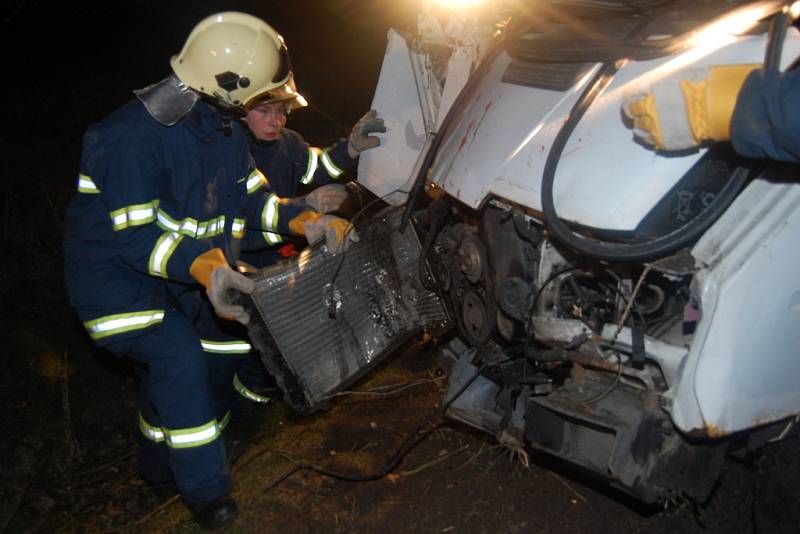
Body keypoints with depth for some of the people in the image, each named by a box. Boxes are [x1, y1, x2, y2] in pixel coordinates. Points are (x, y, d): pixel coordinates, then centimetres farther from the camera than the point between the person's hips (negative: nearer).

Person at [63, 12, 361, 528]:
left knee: (172, 362, 19)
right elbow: (136, 235, -33)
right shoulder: (136, 135, -30)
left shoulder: (223, 126, -3)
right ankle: (207, 492, -9)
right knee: (181, 357, -23)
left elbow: (253, 195, -1)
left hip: (175, 270, 8)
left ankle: (160, 462, 43)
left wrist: (307, 220, -19)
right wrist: (204, 268, -48)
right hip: (113, 271, -8)